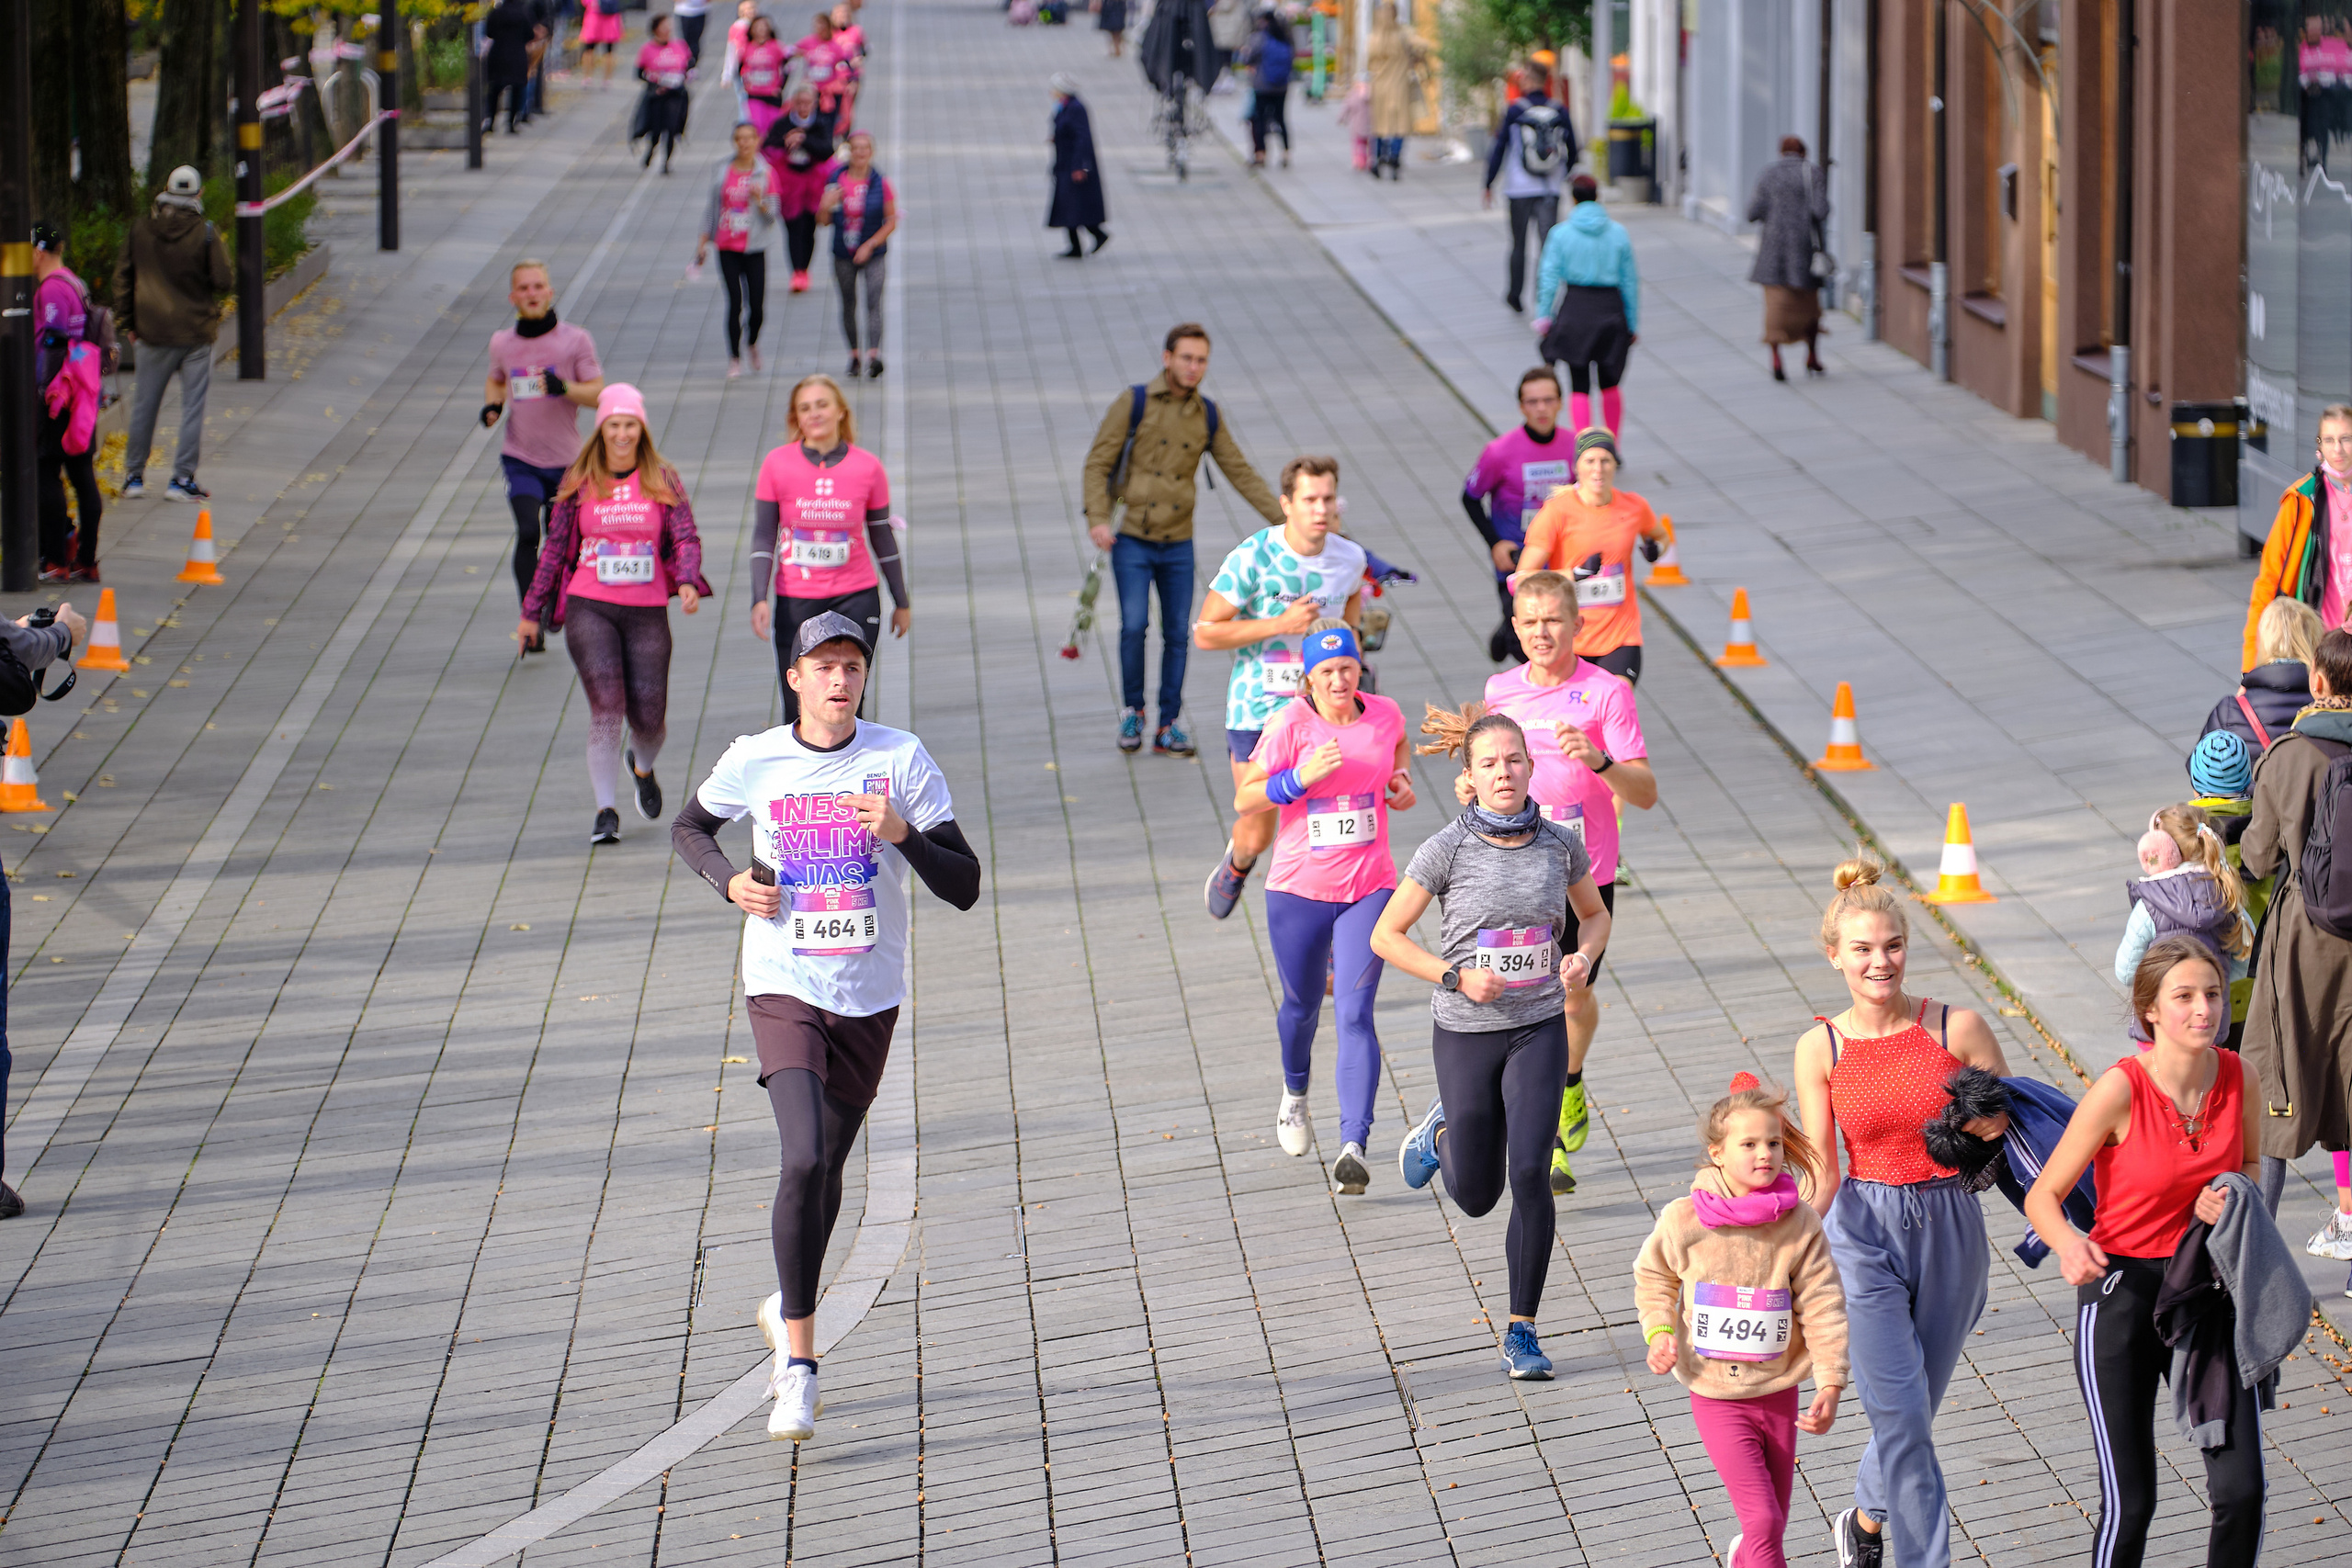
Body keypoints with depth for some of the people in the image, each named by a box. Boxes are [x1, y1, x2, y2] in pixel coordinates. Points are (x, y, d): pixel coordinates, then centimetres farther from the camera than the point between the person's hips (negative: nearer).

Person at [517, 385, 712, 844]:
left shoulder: (663, 481, 5)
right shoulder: (579, 483, 5)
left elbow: (686, 538, -2)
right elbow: (556, 547, 12)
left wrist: (687, 582, -23)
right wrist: (532, 612, 14)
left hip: (647, 611, 1)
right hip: (589, 608, -1)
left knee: (649, 718, 1)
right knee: (607, 707, -16)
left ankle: (642, 767, 39)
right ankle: (605, 811, -8)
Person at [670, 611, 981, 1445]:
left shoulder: (900, 759, -5)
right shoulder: (754, 761, -4)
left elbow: (965, 887, -6)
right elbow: (689, 826, 17)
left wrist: (902, 832, -23)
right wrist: (730, 880, -3)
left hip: (870, 998, 2)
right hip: (784, 990, -2)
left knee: (826, 1169, 16)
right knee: (804, 1159, -21)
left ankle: (787, 1308, 44)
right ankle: (800, 1362, -14)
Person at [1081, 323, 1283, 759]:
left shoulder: (1206, 415, 4)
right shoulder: (1133, 404, -7)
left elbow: (1239, 472, 9)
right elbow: (1098, 462, -8)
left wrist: (1282, 519, 2)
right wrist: (1098, 518, -21)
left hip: (1178, 544, 4)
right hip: (1131, 540, -4)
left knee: (1177, 633, 2)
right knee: (1134, 625, -15)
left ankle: (1168, 728, 10)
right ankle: (1132, 711, 5)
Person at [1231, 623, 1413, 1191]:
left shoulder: (1383, 714, -1)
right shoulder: (1289, 724, -11)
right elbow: (1244, 799, -11)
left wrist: (1402, 777, 4)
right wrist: (1302, 777, -25)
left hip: (1369, 889, 0)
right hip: (1298, 889, 0)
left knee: (1355, 1014, -11)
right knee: (1302, 1005, 18)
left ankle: (1353, 1147, -17)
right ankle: (1295, 1092, 51)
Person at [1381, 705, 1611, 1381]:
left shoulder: (1559, 844, -3)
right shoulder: (1448, 849, -11)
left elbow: (1594, 913, 15)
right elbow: (1387, 936, -5)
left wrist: (1583, 958, -6)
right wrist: (1456, 978, -17)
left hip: (1538, 1028, 1)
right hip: (1466, 1033, -1)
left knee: (1529, 1174, -14)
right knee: (1476, 1195, 10)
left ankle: (1522, 1334, -2)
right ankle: (1441, 1133, 47)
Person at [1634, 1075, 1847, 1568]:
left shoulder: (1799, 1223, -10)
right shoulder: (1684, 1221, -12)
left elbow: (1823, 1306, -8)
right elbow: (1653, 1277, 7)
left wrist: (1831, 1385, -15)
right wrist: (1660, 1333, -9)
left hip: (1778, 1394, 2)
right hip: (1716, 1395, -2)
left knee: (1771, 1522, 17)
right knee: (1763, 1520, -13)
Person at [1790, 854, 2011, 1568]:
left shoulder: (1957, 1030, -6)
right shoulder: (1820, 1049, -3)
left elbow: (2015, 1121, 5)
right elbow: (1824, 1174, 0)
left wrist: (1987, 1129, -17)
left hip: (1950, 1232, 1)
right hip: (1863, 1235, -1)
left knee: (1912, 1413, 15)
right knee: (1902, 1416, -11)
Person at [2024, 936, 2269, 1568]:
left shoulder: (2237, 1077, -6)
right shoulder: (2120, 1089, -19)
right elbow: (2043, 1196, -13)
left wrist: (2229, 1197, -8)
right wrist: (2068, 1244, -35)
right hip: (2121, 1293, -4)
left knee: (2241, 1491, -4)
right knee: (2129, 1504, -2)